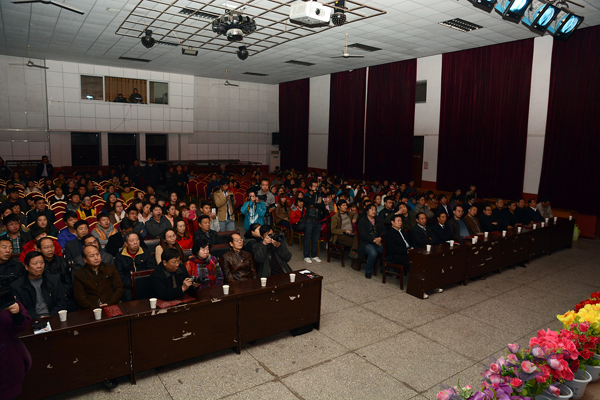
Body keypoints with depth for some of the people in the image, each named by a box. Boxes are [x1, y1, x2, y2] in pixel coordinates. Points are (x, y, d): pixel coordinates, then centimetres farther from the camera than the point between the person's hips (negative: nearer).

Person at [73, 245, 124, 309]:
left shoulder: (111, 268, 15)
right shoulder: (78, 275, 11)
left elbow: (119, 289, 8)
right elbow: (80, 297, 2)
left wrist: (109, 304, -7)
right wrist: (94, 309, -12)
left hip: (111, 308, 1)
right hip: (90, 311, 0)